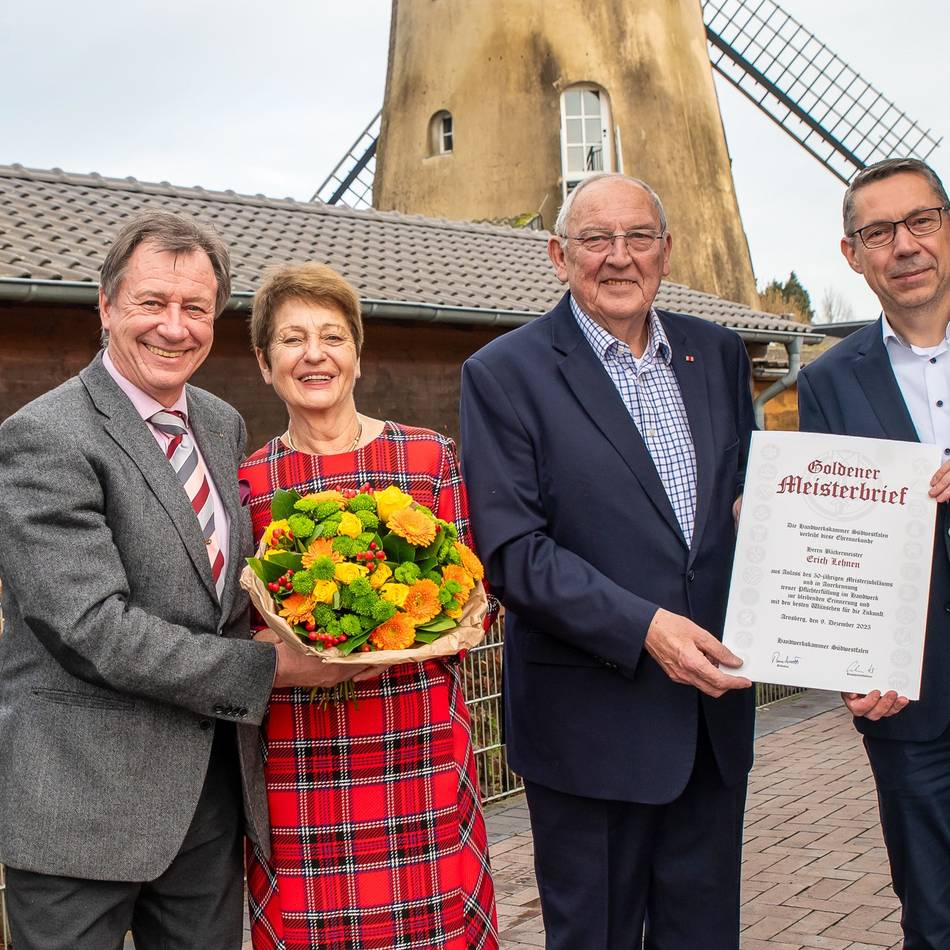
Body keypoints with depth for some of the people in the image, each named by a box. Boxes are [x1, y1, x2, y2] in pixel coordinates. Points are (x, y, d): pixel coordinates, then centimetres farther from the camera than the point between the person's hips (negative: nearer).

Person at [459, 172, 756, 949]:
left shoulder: (718, 354, 9)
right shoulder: (503, 374, -8)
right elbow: (512, 551, -13)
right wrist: (642, 627, -22)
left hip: (715, 699, 5)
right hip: (594, 719, -4)